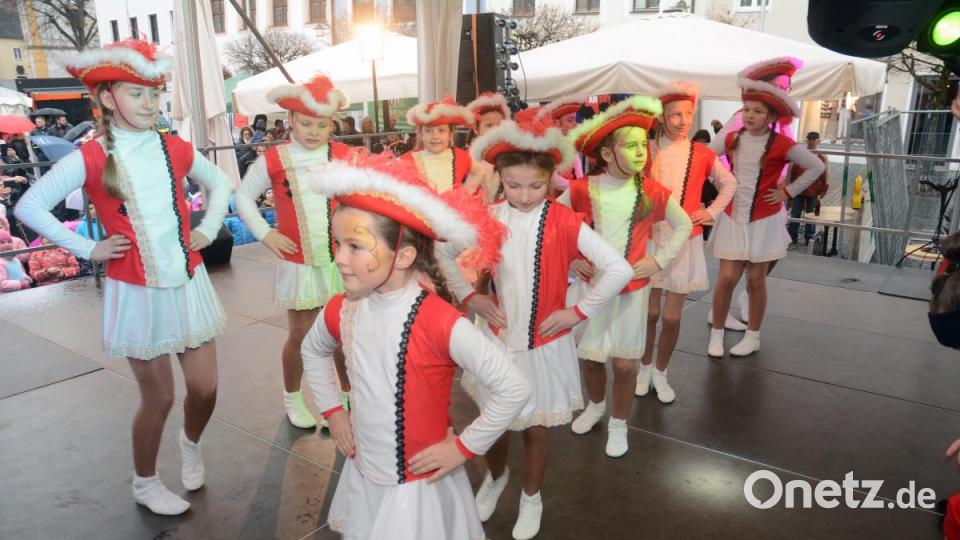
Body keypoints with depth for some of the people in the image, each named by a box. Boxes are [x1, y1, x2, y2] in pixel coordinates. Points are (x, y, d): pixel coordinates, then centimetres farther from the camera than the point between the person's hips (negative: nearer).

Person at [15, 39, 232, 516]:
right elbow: (29, 207, -4)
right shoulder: (90, 159, -9)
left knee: (204, 388, 7)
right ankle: (145, 484, 32)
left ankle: (191, 445, 42)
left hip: (188, 284, 3)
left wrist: (208, 230, 6)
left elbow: (220, 183, 17)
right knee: (158, 398, 6)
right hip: (136, 293, -3)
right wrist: (87, 249, -8)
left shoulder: (175, 150, 0)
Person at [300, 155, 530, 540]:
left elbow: (514, 389, -24)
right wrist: (332, 411, 6)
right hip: (361, 476, 6)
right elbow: (313, 352, 15)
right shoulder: (342, 310, -8)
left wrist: (463, 447, -16)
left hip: (421, 486, -5)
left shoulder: (439, 322, -27)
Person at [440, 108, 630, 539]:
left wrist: (578, 312, -15)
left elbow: (619, 269, -20)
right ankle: (496, 477, 50)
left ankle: (531, 498, 41)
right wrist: (469, 296, 0)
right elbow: (444, 252, 8)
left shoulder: (564, 221, -17)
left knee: (534, 428, 13)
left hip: (544, 344, -2)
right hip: (498, 338, 3)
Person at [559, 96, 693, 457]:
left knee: (625, 363, 2)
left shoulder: (653, 193, -8)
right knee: (589, 356, 13)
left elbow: (684, 226, 7)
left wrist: (659, 259, -3)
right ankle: (595, 405, 43)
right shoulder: (581, 191, -10)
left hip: (631, 290, 0)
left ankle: (618, 424, 27)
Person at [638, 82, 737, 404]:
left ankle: (660, 373, 24)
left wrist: (712, 212, 5)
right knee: (650, 312, 4)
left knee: (672, 317, 2)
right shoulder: (647, 151, -2)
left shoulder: (702, 155, 0)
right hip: (650, 239, 0)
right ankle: (645, 367, 28)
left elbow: (729, 184, 16)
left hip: (685, 242, 1)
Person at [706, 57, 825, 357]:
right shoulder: (730, 139, -1)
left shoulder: (782, 145, -9)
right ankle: (716, 334, 14)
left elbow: (816, 167, 1)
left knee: (755, 280, 6)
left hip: (764, 221, -2)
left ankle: (753, 337, 21)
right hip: (733, 218, 2)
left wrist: (788, 192, -3)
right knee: (727, 278, -2)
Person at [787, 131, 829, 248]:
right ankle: (793, 239, 11)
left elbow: (825, 178, 3)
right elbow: (791, 174, 7)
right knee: (795, 215, 3)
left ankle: (809, 240, 15)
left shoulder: (822, 159, 3)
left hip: (813, 194, -1)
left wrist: (822, 193, -2)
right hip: (798, 192, 1)